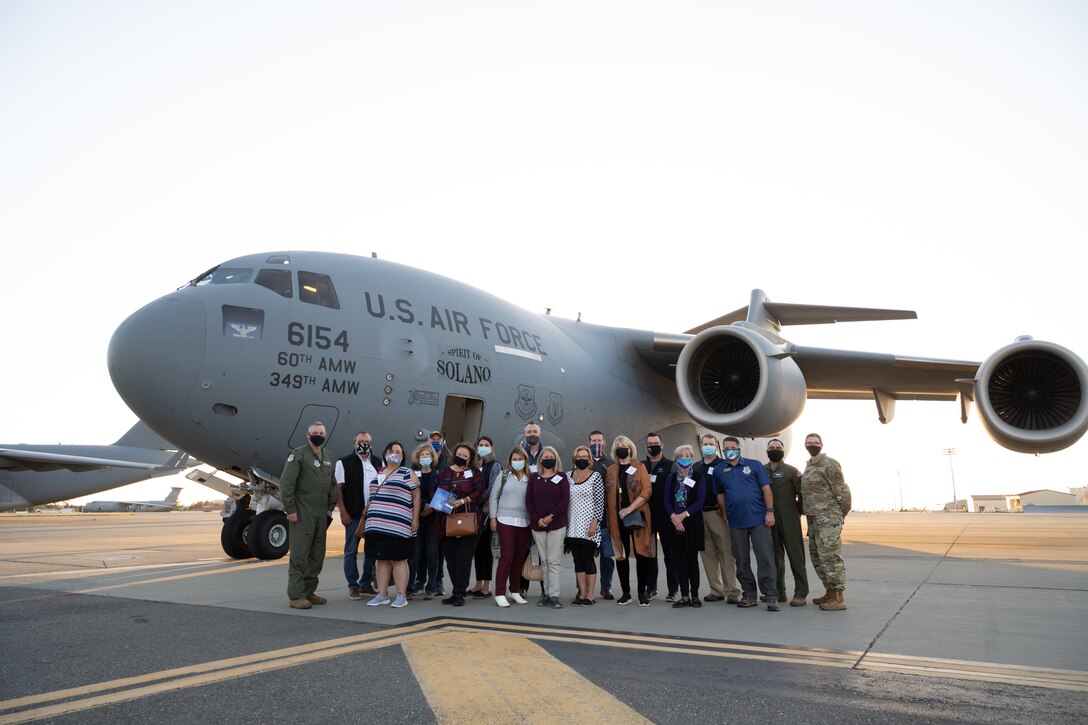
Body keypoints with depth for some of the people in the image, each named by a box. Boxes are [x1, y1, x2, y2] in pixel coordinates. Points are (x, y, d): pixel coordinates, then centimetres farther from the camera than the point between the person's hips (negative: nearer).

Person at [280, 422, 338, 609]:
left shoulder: (328, 456, 15)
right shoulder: (298, 454, -6)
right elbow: (286, 483, -11)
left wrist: (330, 507, 13)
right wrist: (290, 509, -14)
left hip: (321, 515, 7)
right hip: (302, 514, -7)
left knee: (317, 555, 10)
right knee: (299, 555, -5)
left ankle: (309, 592, 19)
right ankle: (296, 596, -1)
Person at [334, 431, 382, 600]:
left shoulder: (378, 463, 12)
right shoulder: (344, 462, 0)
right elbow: (338, 488, -3)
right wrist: (343, 512, -9)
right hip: (353, 515, -4)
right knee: (351, 551, 1)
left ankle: (366, 583, 20)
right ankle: (353, 586, 10)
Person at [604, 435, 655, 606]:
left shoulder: (640, 467, 2)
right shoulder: (611, 470, 12)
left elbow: (646, 490, -8)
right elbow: (607, 494, 11)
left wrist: (630, 508, -16)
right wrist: (610, 514, 0)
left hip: (637, 517, -3)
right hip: (617, 518, 3)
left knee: (641, 554, -2)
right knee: (621, 554, 6)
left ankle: (642, 593, 8)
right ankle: (626, 593, 16)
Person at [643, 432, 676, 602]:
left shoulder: (670, 466, 0)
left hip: (665, 517, -3)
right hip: (646, 516, 3)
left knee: (669, 554, 3)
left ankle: (672, 590, 10)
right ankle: (651, 587, 19)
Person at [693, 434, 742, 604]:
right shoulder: (695, 467, 17)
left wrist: (725, 509, -11)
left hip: (718, 513, -5)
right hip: (699, 514, 5)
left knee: (726, 552, -6)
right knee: (708, 554, 6)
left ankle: (731, 591, -2)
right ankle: (716, 590, 14)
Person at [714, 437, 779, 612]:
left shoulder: (754, 465, 2)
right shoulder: (719, 471, 9)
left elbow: (766, 488, -1)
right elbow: (720, 495, 14)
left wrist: (770, 511, -8)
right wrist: (726, 515, 8)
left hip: (759, 519, -3)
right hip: (735, 522, 3)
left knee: (765, 557, -5)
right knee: (741, 560, 8)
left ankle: (771, 596, 0)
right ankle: (749, 595, 19)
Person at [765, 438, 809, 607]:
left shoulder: (791, 471, 1)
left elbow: (802, 493, 1)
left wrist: (797, 511, -1)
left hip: (789, 521, -3)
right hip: (769, 520, 4)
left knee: (795, 555, -4)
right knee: (775, 556, 10)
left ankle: (801, 594, -1)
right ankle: (779, 592, 18)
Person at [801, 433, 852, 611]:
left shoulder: (829, 463, -9)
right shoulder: (809, 466, 18)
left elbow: (842, 491, -10)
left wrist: (841, 514, -3)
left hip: (828, 518, -9)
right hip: (813, 519, 9)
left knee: (830, 556, -9)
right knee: (817, 556, 12)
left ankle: (838, 598, -6)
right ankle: (830, 592, 22)